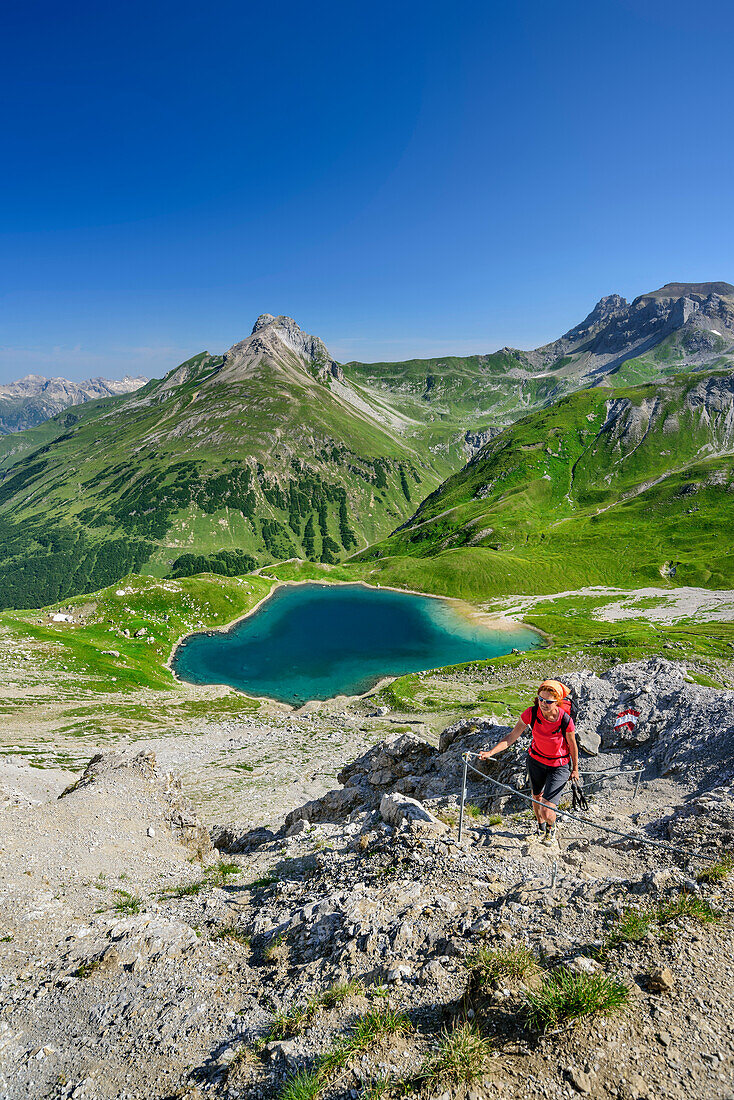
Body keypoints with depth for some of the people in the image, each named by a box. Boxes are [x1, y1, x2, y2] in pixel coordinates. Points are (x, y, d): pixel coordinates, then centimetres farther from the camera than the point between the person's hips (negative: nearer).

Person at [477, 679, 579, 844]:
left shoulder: (565, 720, -28)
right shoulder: (531, 713, -22)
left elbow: (572, 745, -9)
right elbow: (511, 737, -15)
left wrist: (575, 768, 4)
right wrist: (490, 752, -24)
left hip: (559, 766, -3)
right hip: (536, 759, 3)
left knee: (547, 810, -8)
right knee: (536, 797, 22)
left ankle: (551, 828, 30)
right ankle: (539, 824, 55)